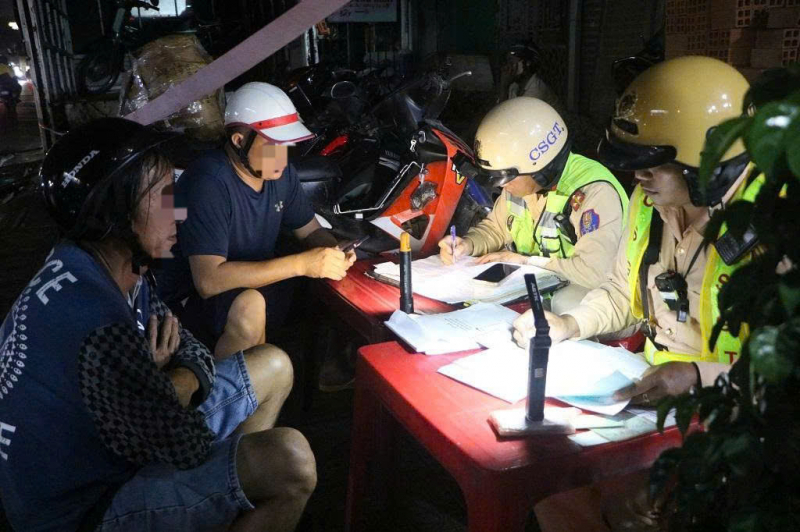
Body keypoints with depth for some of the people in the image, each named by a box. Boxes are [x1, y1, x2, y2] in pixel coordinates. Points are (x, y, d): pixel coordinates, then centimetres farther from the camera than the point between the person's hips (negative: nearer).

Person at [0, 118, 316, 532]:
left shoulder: (114, 265, -5)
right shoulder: (96, 326, -35)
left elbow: (195, 357, 0)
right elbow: (189, 445, -26)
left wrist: (158, 390, -20)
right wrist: (158, 381, -9)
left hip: (113, 436, 9)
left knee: (274, 367, 10)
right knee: (290, 461, -28)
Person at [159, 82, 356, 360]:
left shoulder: (280, 172, -2)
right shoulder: (209, 183, -25)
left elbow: (311, 230, 10)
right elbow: (208, 280, -32)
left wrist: (334, 253, -15)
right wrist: (301, 263, -35)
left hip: (259, 282, 7)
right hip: (196, 299, -7)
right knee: (249, 307, -36)